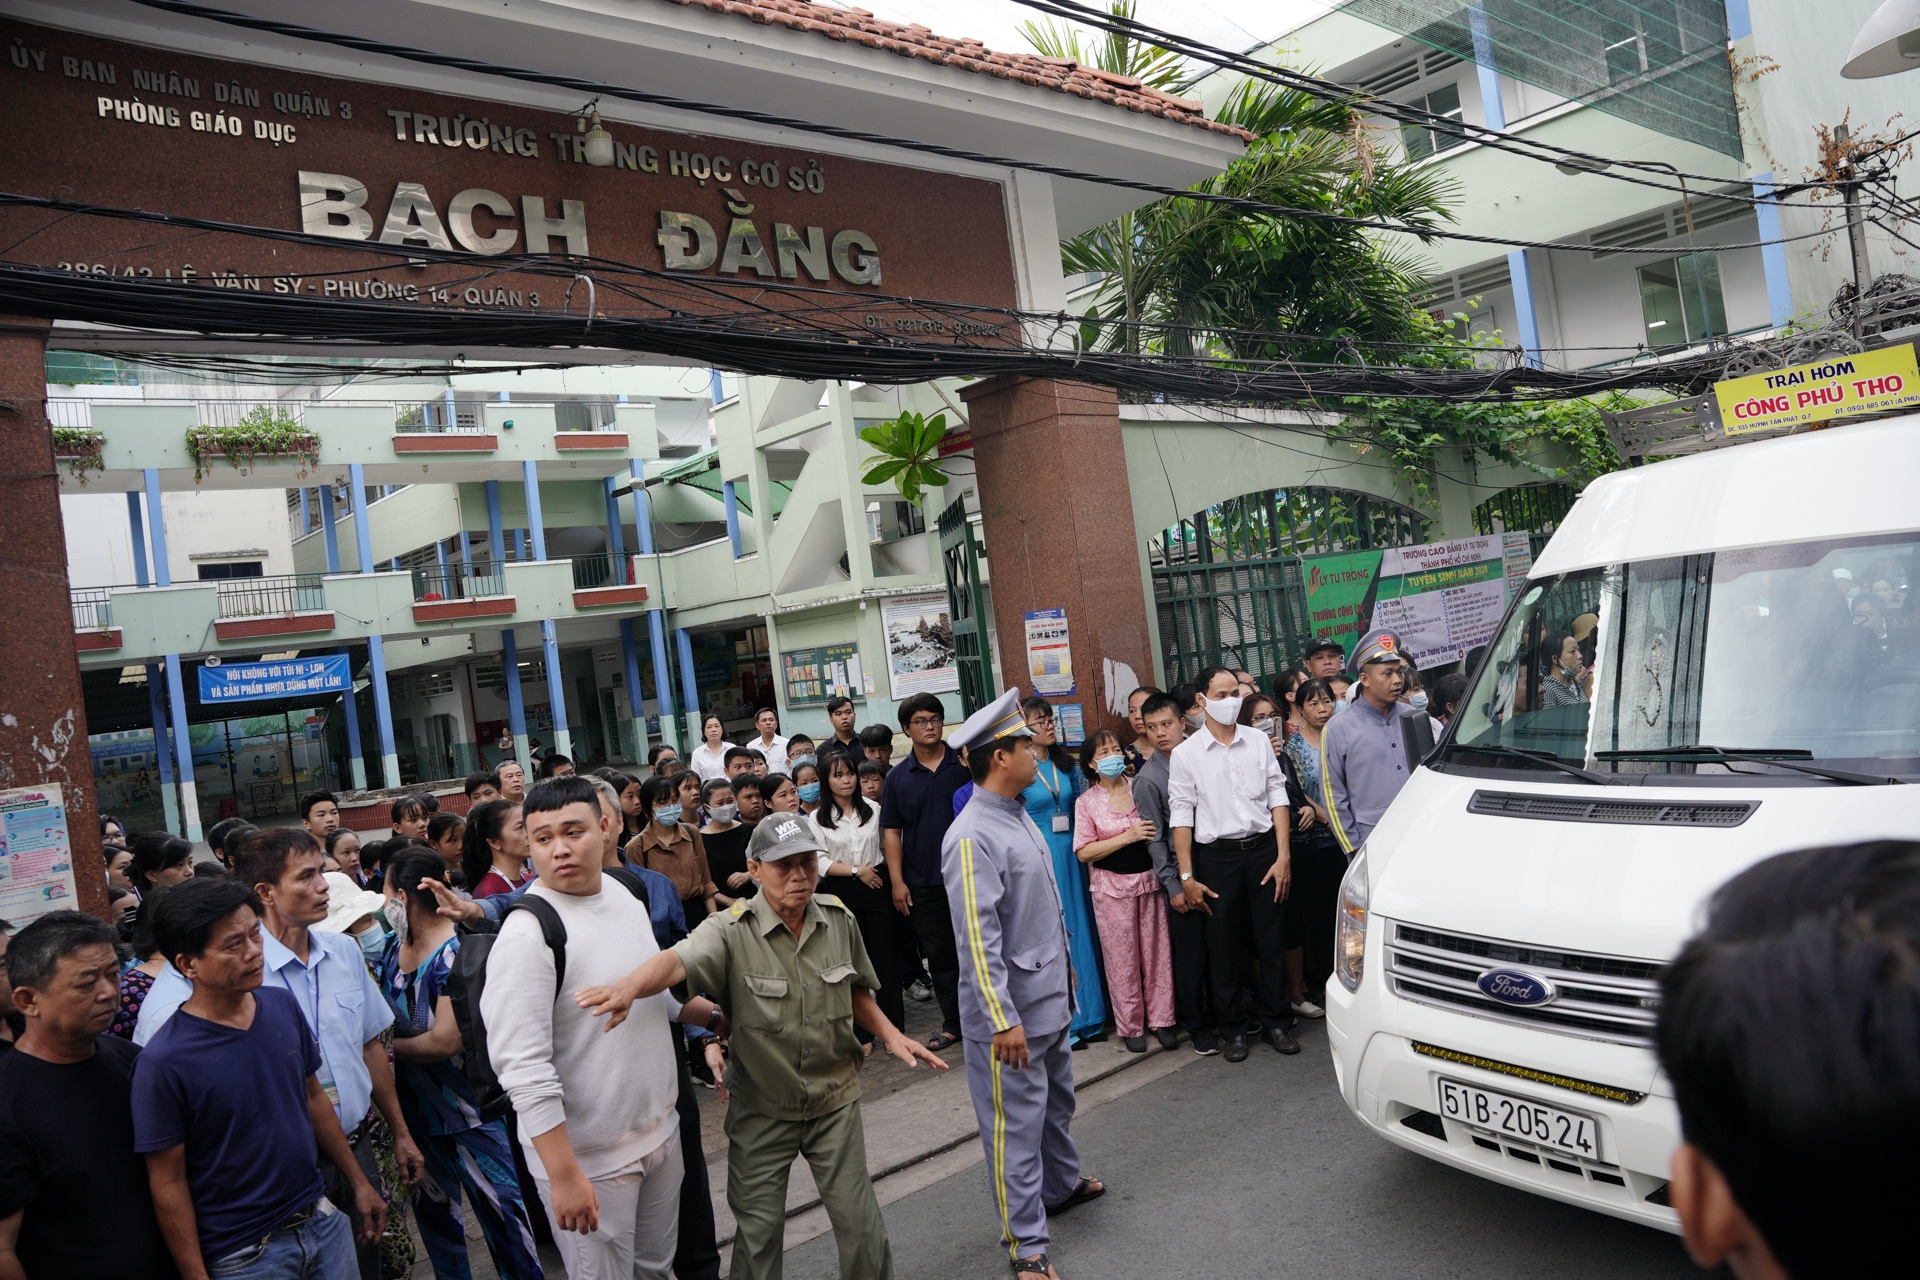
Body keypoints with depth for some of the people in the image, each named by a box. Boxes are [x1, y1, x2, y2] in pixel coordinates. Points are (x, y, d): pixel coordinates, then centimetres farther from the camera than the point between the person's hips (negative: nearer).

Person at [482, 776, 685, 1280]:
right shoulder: (527, 932, -21)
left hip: (661, 1132, 7)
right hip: (589, 1158, -7)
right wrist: (565, 1177, -24)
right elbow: (523, 1068, -24)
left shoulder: (628, 898, 2)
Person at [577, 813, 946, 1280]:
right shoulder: (732, 930, -19)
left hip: (835, 1100, 2)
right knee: (758, 1231, 12)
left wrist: (890, 1034, -3)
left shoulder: (839, 920, -5)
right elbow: (678, 959, -39)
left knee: (860, 1223, 10)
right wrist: (630, 987, -58)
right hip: (760, 1107, -2)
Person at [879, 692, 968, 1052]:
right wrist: (897, 881, -2)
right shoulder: (898, 777, 3)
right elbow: (891, 832, 4)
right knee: (938, 954, 10)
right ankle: (953, 1023, 21)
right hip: (923, 883, 2)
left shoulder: (966, 765, -2)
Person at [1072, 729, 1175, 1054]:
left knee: (1157, 952, 5)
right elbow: (1083, 853, -8)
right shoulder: (1086, 802, -3)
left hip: (1150, 879, 2)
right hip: (1111, 886, -2)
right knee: (1122, 957, 5)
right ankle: (1130, 1026, 18)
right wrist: (1128, 837, -15)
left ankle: (1161, 1019, 18)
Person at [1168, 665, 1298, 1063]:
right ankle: (1233, 1029, 21)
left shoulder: (1259, 741, 5)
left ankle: (1276, 1022, 23)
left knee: (1272, 941, 8)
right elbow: (1181, 816, -3)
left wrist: (1283, 854, -2)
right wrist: (1187, 876, -6)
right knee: (1224, 948, 7)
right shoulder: (1185, 754, -2)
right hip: (1217, 855, -1)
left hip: (1263, 848, 2)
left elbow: (1277, 798, 5)